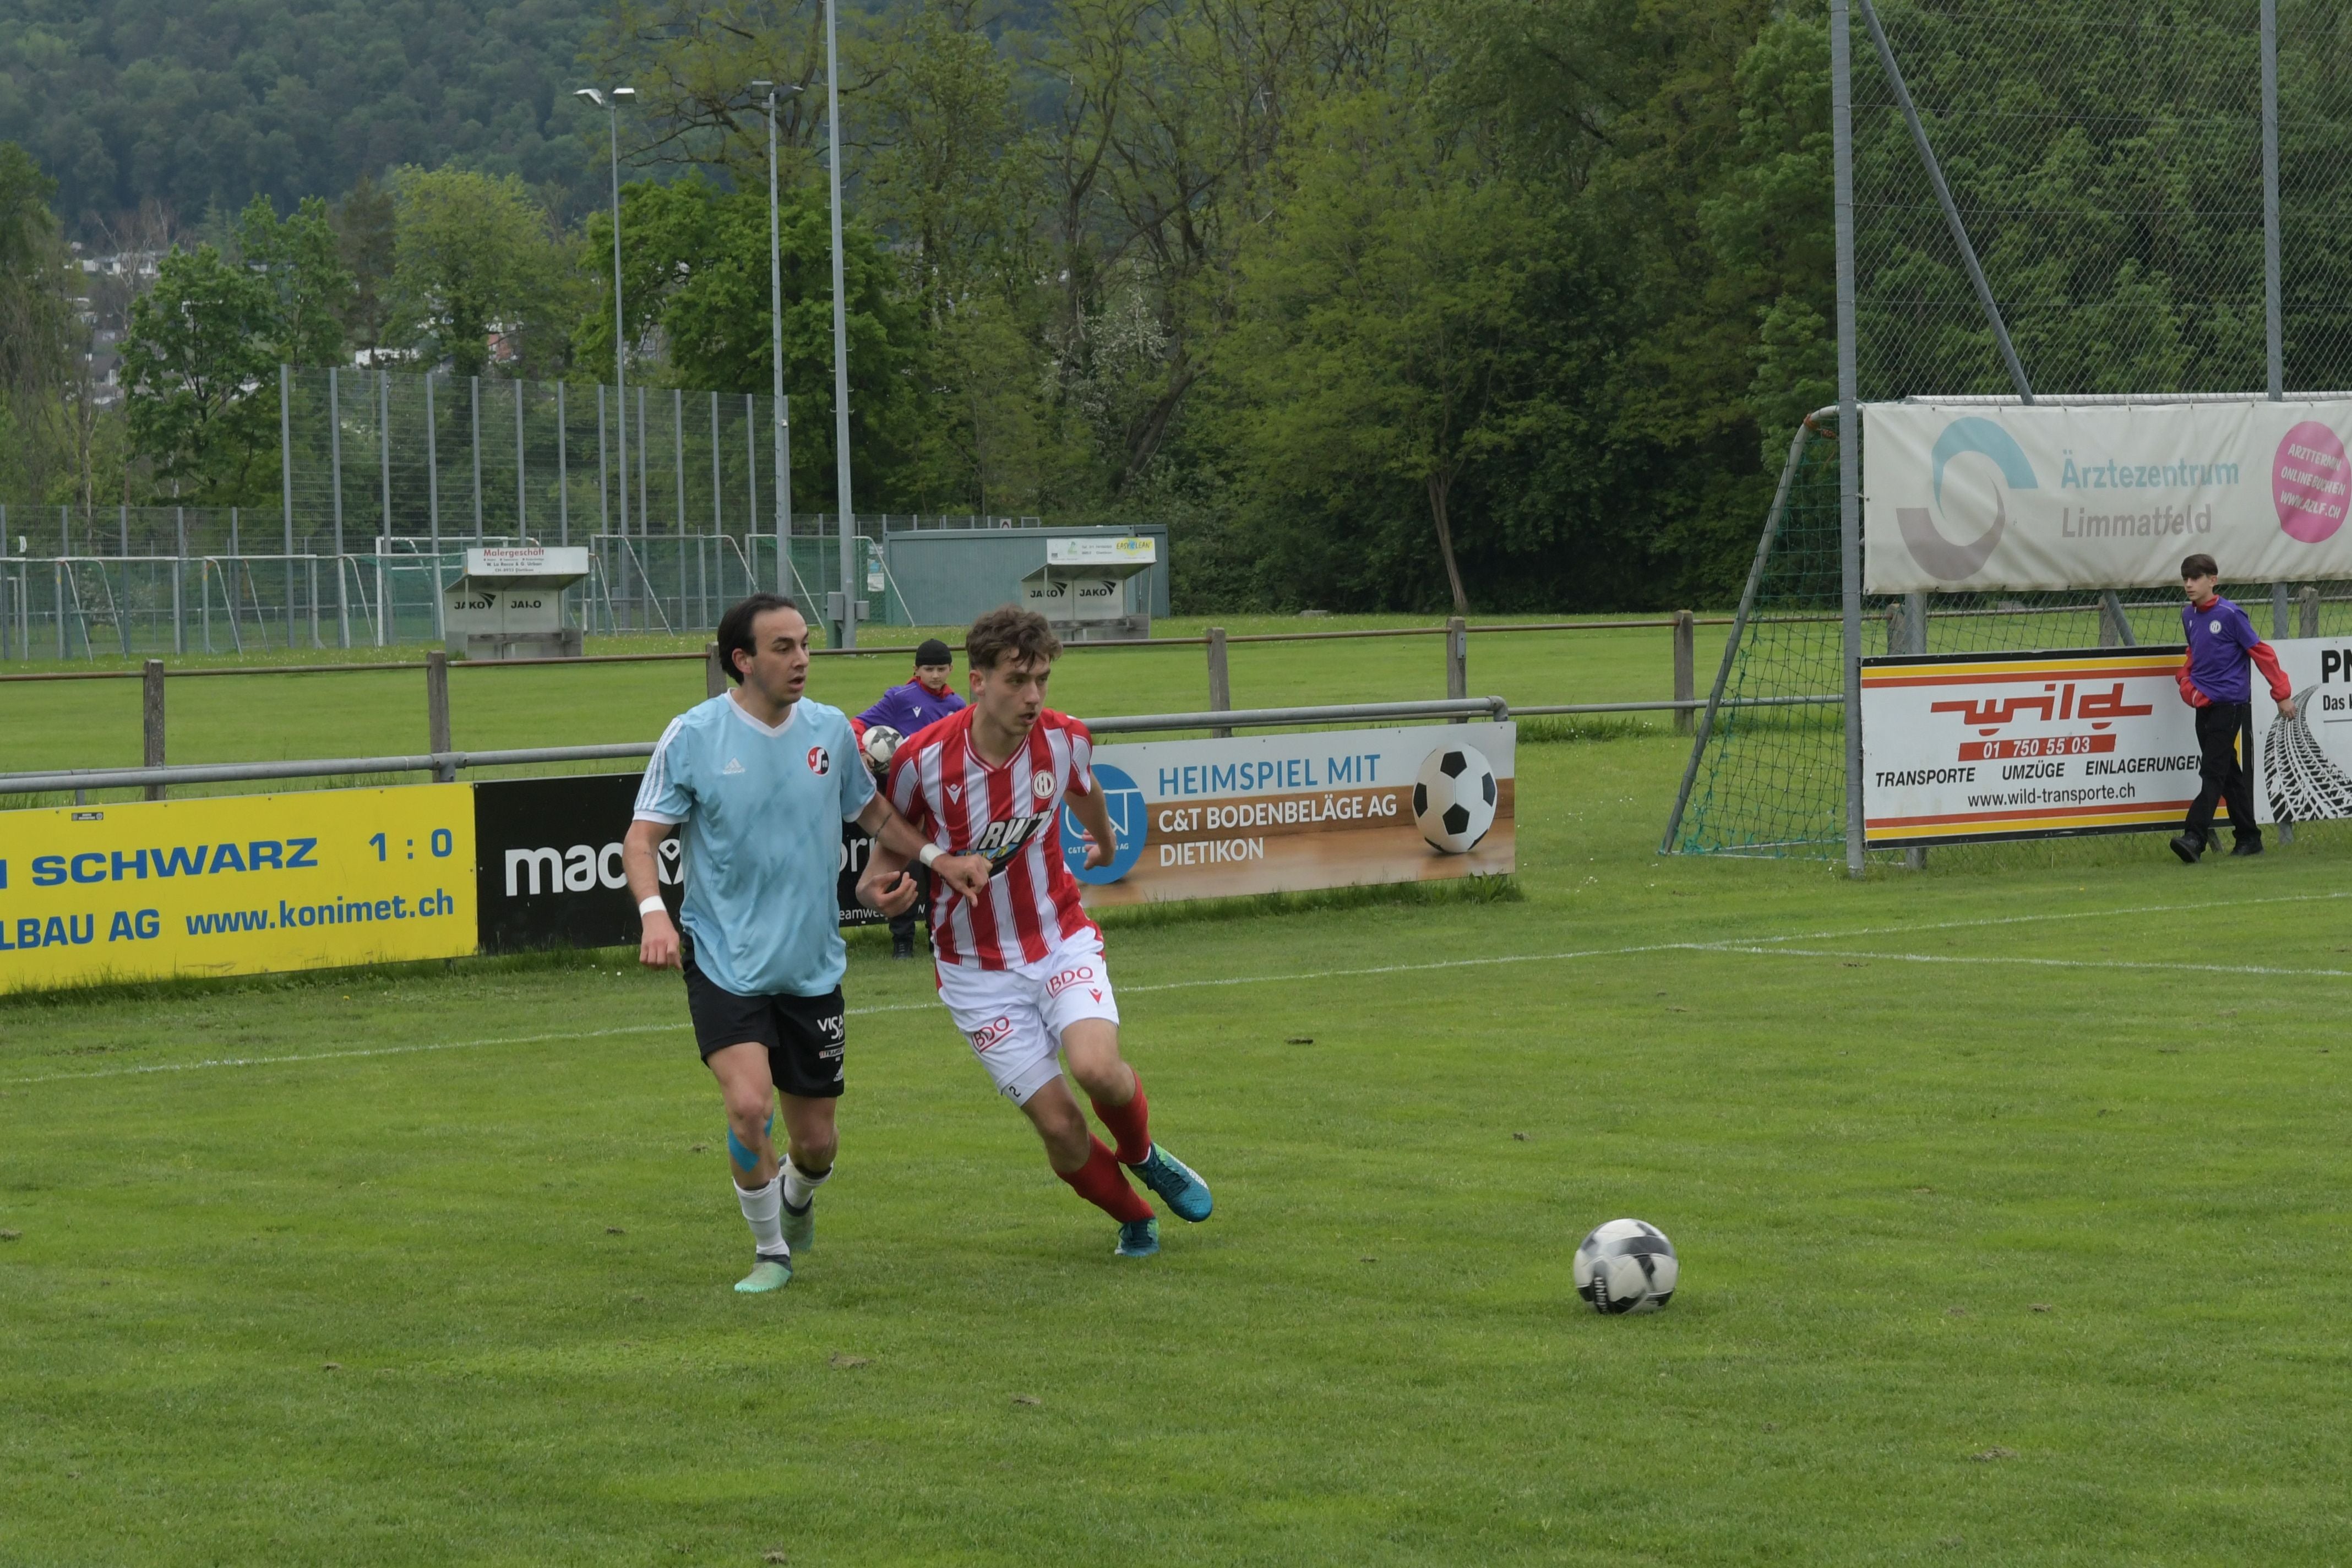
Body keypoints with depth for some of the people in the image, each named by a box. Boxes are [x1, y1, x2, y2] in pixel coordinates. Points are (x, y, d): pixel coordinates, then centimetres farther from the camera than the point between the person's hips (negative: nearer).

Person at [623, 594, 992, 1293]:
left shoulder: (830, 730, 2)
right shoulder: (693, 736, -9)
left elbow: (869, 808, 21)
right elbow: (641, 839, -7)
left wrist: (935, 857, 9)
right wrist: (654, 913, -25)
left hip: (812, 967, 4)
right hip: (724, 962, -3)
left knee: (816, 1141, 6)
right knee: (748, 1105, -23)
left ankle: (796, 1199, 44)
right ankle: (771, 1250, 2)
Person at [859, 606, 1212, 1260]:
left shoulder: (1065, 739, -10)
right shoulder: (923, 758, -18)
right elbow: (895, 832, 1)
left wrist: (1105, 841, 36)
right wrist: (880, 878, -22)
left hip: (1061, 940, 1)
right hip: (978, 969, -1)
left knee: (1097, 1067, -26)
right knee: (1059, 1127, -7)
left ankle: (1143, 1156, 9)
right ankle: (1134, 1217, 24)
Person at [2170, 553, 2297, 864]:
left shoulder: (2229, 614, -11)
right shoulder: (2189, 615, 10)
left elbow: (2261, 652, -7)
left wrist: (2282, 694, -5)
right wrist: (2187, 681, 9)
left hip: (2230, 703, -8)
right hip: (2204, 705, 8)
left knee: (2214, 771, -13)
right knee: (2229, 773, 11)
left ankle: (2195, 837, -22)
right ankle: (2249, 838, 18)